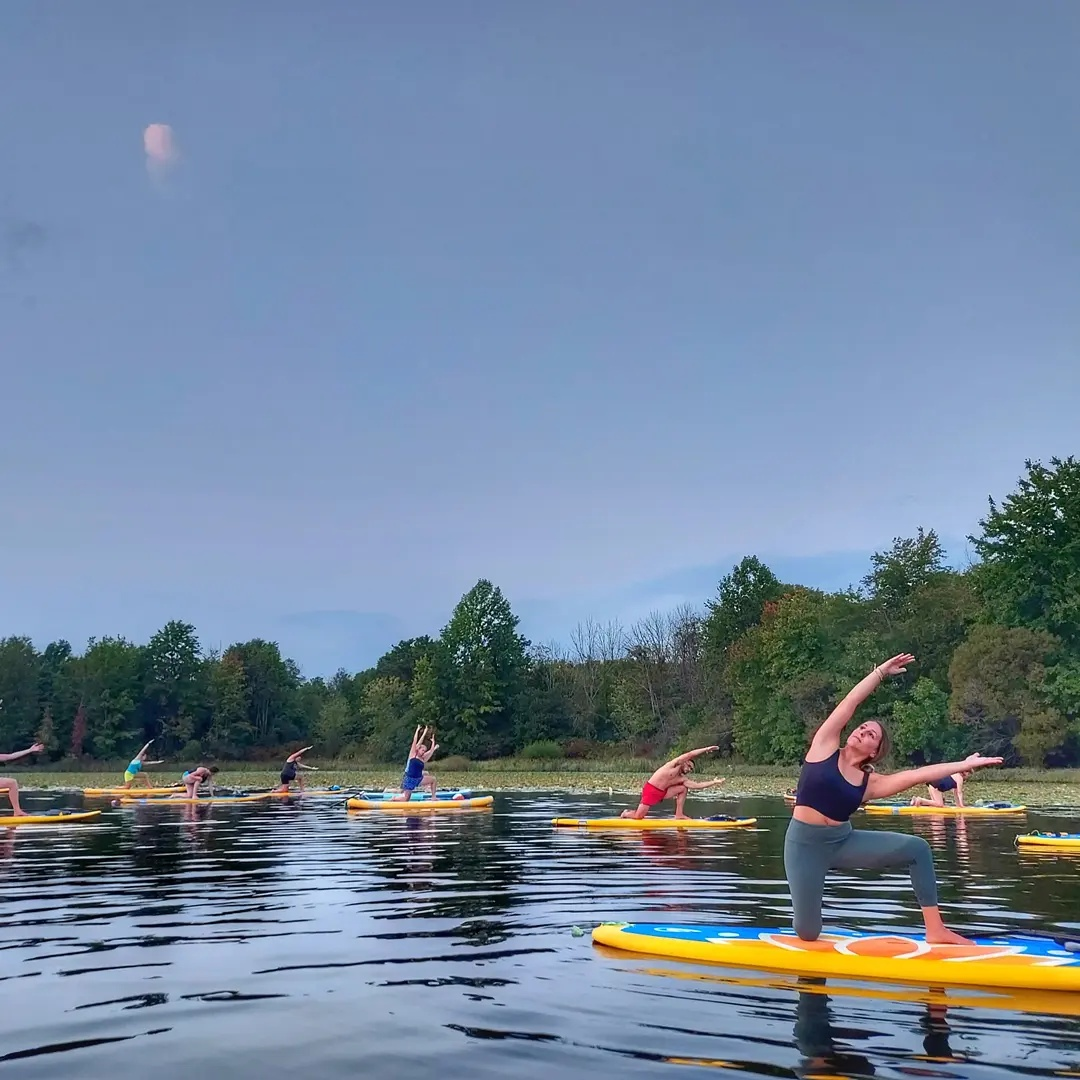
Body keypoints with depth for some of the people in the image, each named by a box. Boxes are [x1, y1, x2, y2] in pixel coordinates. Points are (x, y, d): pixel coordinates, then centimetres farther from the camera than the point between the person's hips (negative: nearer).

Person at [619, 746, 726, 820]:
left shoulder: (682, 780, 10)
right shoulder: (674, 765, -7)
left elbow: (698, 785, 2)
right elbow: (689, 755, -18)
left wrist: (715, 782, -1)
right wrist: (706, 749, -16)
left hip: (662, 793, 8)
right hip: (650, 790, -8)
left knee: (683, 788, 3)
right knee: (638, 816, -12)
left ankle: (678, 814, 1)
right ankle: (626, 814, 22)